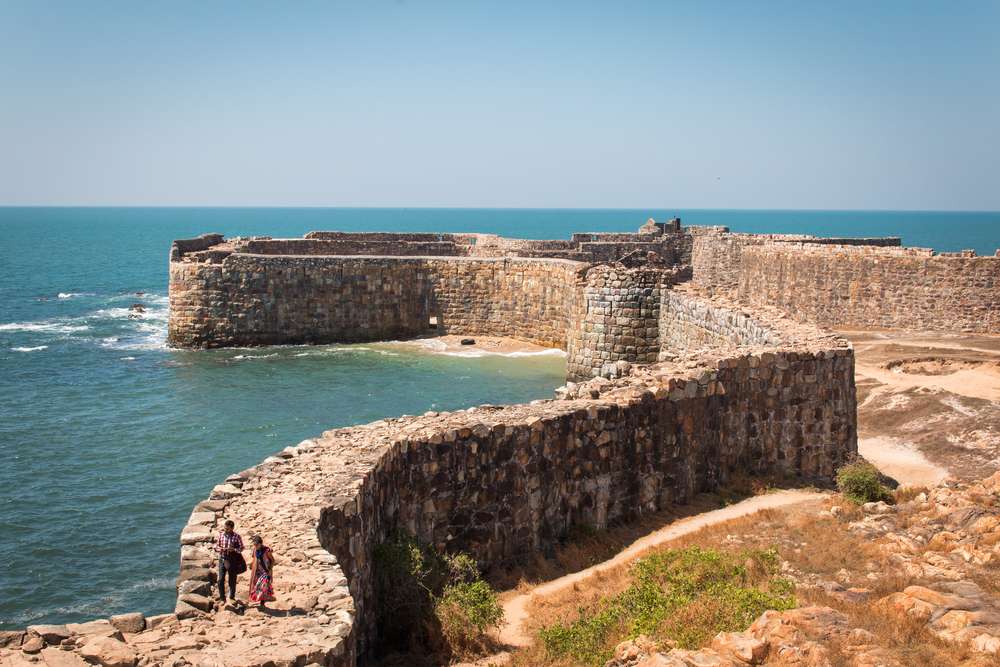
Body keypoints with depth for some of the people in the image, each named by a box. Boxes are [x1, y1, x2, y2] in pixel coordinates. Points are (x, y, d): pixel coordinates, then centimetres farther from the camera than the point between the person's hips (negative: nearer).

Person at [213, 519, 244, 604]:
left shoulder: (237, 536, -6)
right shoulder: (220, 535, -1)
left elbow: (241, 548, -1)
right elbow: (216, 546, 5)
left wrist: (234, 549, -20)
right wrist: (220, 549, -18)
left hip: (233, 560, -1)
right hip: (222, 559, 1)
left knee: (232, 580, 10)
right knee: (221, 580, -5)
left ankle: (232, 597, 30)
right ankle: (222, 598, 9)